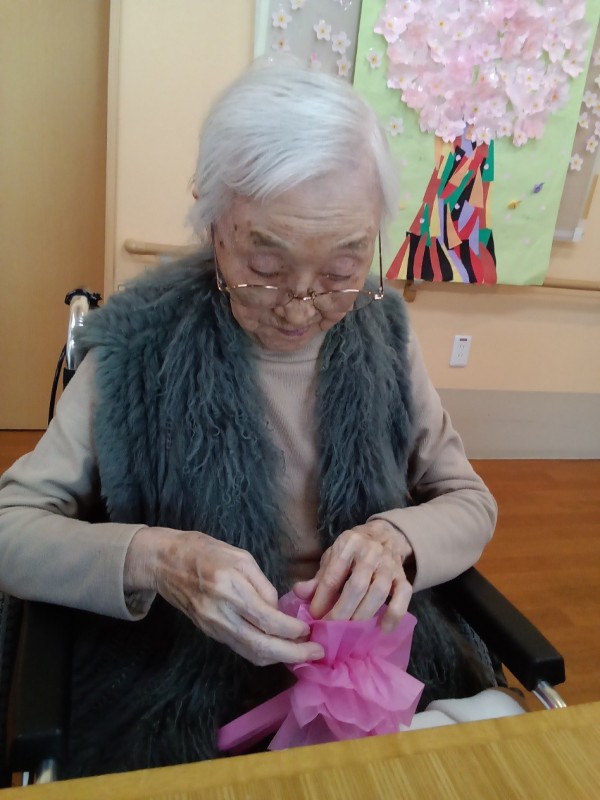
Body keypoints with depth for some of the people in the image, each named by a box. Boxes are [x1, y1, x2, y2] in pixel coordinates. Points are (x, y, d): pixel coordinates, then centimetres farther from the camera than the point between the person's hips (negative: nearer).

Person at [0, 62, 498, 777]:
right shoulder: (140, 345, -14)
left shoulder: (381, 333, -5)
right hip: (174, 691, -2)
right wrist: (151, 559, -28)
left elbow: (471, 503, 3)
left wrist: (396, 538, -19)